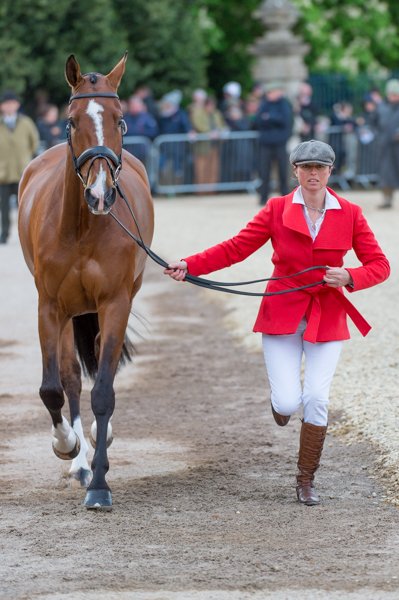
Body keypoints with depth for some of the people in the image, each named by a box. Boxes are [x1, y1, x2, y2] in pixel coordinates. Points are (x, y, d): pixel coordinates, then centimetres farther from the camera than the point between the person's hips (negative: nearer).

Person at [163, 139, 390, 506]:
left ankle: (306, 480, 7)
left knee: (316, 398, -11)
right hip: (282, 314, 0)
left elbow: (379, 265, 1)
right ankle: (281, 401, 32)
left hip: (327, 317, 0)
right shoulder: (277, 210, -2)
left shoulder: (350, 215, 0)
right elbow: (234, 249, -3)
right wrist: (189, 266, -14)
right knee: (288, 402, -10)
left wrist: (349, 277, -19)